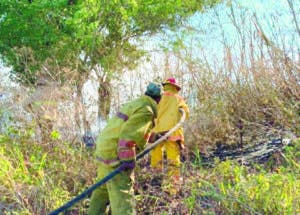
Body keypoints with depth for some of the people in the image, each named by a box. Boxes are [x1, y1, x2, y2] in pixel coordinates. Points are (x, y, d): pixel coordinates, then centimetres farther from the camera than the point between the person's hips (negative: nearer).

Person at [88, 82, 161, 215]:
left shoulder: (136, 104, 18)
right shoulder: (146, 111, -14)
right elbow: (128, 135, -23)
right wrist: (128, 160, -20)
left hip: (104, 149, 10)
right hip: (116, 154, -10)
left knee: (103, 188, 24)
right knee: (122, 194, -11)